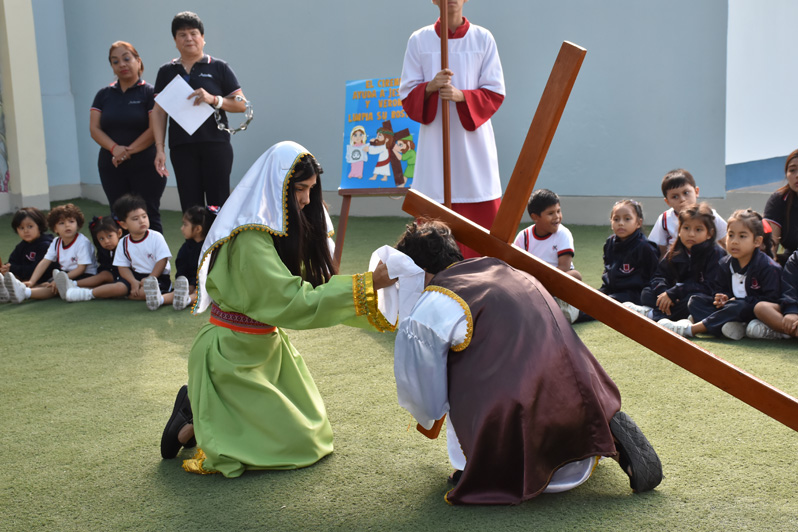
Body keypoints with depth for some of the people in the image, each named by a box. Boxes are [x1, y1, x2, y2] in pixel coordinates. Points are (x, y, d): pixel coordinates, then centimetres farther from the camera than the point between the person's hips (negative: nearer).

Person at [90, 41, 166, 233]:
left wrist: (128, 151, -16)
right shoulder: (104, 94, 12)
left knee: (149, 218, -3)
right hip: (111, 168, 4)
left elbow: (154, 129, -10)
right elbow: (94, 128, 5)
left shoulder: (149, 92, -1)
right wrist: (114, 148, -14)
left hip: (145, 166, -4)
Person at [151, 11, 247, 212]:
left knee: (218, 204, -4)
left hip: (215, 144, -2)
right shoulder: (167, 72, 13)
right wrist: (159, 148, -2)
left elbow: (241, 104, 2)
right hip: (182, 148, 2)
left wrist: (213, 99, -15)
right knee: (190, 207, 2)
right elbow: (158, 112, 8)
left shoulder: (218, 67, 6)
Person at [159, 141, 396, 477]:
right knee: (295, 443, -3)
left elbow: (307, 285, 0)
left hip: (265, 346, 9)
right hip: (233, 355, -9)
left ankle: (200, 411, 20)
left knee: (311, 428, 14)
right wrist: (366, 284, -30)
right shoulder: (250, 240, -26)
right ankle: (190, 429, 9)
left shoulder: (281, 229, 3)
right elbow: (294, 301, -30)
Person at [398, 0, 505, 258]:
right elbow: (407, 95, 5)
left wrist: (461, 96, -16)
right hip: (434, 143, 0)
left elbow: (495, 93, 1)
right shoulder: (419, 40, 6)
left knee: (483, 216, -3)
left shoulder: (483, 39, 4)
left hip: (473, 140, 0)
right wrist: (430, 87, -16)